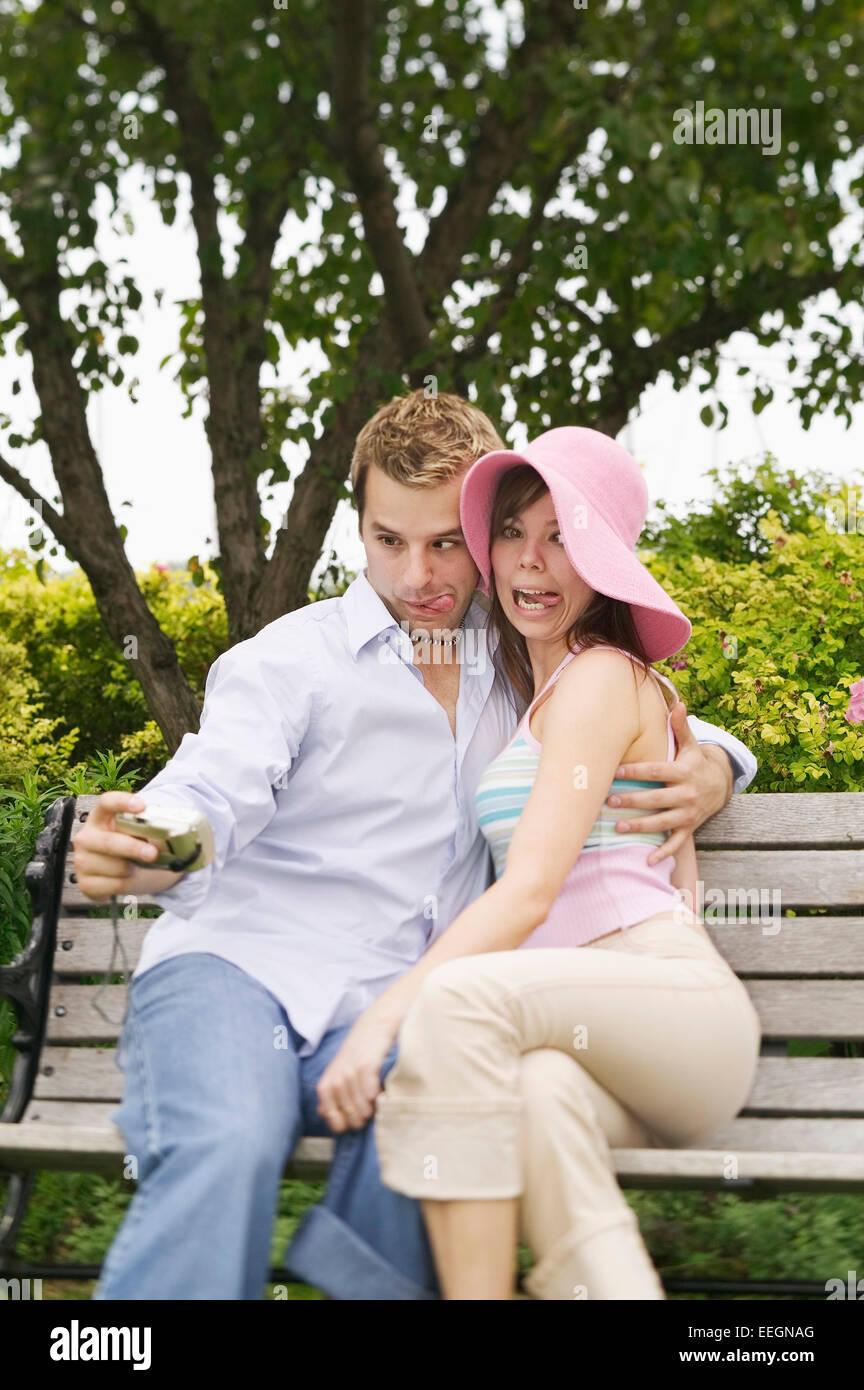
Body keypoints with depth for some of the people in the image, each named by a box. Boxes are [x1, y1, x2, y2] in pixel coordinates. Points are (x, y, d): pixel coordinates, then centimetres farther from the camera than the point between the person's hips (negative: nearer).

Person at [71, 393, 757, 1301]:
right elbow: (211, 792, -9)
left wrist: (712, 765, 7)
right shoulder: (296, 655, 7)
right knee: (225, 1149, -37)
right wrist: (143, 844, -35)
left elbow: (662, 723, 33)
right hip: (232, 963, -2)